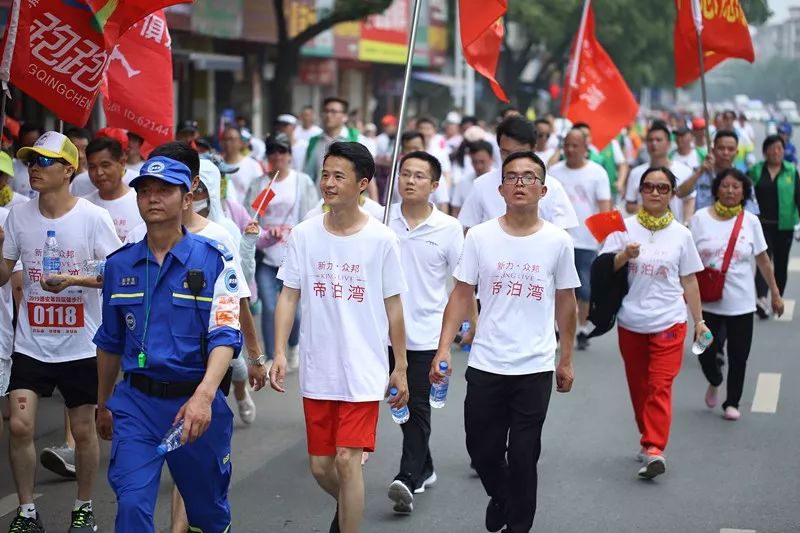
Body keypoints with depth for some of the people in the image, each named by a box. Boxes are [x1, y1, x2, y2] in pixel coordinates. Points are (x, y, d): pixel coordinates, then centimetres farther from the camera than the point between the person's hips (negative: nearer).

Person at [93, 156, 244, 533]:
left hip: (195, 402, -2)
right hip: (136, 402, 2)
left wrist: (204, 395, -31)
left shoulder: (214, 261, -7)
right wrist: (103, 404, 22)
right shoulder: (119, 265, 5)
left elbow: (225, 336, -16)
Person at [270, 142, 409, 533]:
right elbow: (289, 296, 3)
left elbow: (393, 306, 1)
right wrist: (279, 353, -8)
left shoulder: (381, 239, -6)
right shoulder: (304, 235, 0)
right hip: (317, 370, 3)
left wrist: (400, 368, 4)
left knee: (347, 460, -10)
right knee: (320, 466, 12)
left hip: (364, 371, -3)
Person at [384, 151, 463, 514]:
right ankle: (424, 468, 29)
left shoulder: (449, 229, -4)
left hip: (426, 333, -3)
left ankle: (408, 479, -9)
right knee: (402, 404, 14)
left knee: (418, 407, -5)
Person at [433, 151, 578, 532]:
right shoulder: (479, 237, -3)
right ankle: (499, 496, 41)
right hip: (485, 365, 1)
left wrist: (566, 361, 9)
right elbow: (461, 295, 0)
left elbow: (565, 302, 7)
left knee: (523, 455, 4)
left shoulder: (558, 241, -2)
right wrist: (444, 348, -10)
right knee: (481, 449, 11)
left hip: (535, 369, -1)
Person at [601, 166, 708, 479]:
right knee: (638, 386, 11)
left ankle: (654, 450, -16)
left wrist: (699, 320, 8)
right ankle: (650, 440, 27)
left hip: (668, 322, -1)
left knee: (660, 387, -11)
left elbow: (689, 281, 9)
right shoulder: (625, 228, 1)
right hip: (631, 322, 1)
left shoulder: (680, 234, 4)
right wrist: (624, 256, -21)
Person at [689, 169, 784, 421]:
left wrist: (775, 293, 7)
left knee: (738, 356, 5)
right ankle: (714, 382, 36)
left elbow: (763, 260, 6)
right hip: (708, 300, 0)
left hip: (741, 302, 1)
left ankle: (732, 402, 23)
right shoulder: (700, 219, -3)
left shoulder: (750, 221, 0)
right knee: (705, 350, 3)